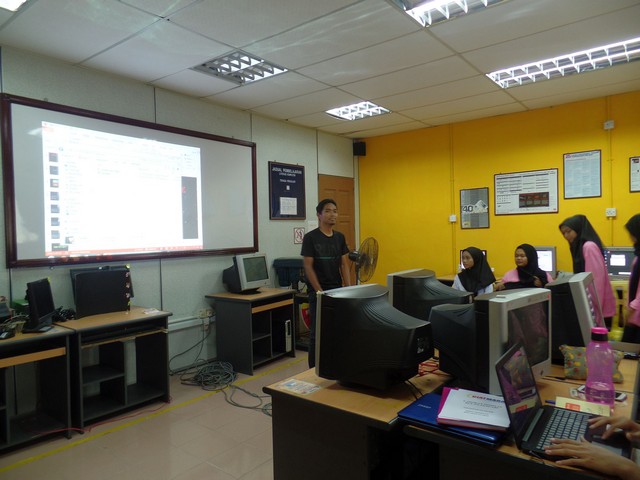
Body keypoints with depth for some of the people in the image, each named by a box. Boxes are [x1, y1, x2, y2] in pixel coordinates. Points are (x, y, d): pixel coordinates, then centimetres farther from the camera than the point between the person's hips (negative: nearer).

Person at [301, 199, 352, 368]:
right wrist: (320, 292, -13)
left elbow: (344, 265, 9)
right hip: (318, 293, -5)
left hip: (338, 291, 5)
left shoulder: (340, 237, 8)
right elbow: (308, 267, -10)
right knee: (317, 333, 1)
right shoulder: (310, 237, -8)